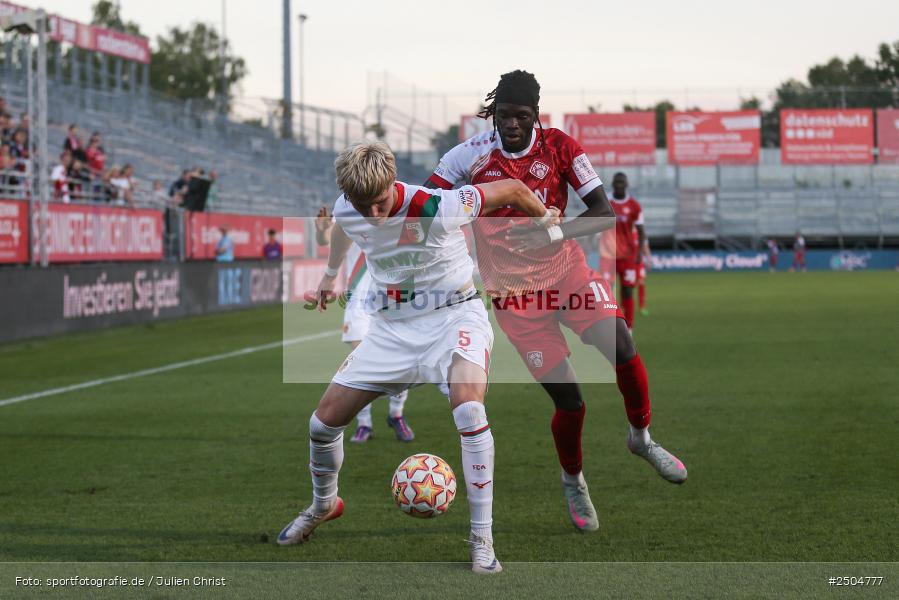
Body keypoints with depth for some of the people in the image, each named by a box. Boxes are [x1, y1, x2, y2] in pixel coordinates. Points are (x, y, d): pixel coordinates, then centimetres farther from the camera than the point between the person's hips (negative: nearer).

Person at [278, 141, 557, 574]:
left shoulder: (438, 208, -27)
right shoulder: (346, 212, -10)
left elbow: (512, 189, -12)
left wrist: (544, 218, 7)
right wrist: (330, 273, 37)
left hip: (453, 316, -5)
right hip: (392, 326, 5)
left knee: (468, 408, -34)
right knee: (323, 421, 1)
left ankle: (482, 540, -25)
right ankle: (323, 505, 34)